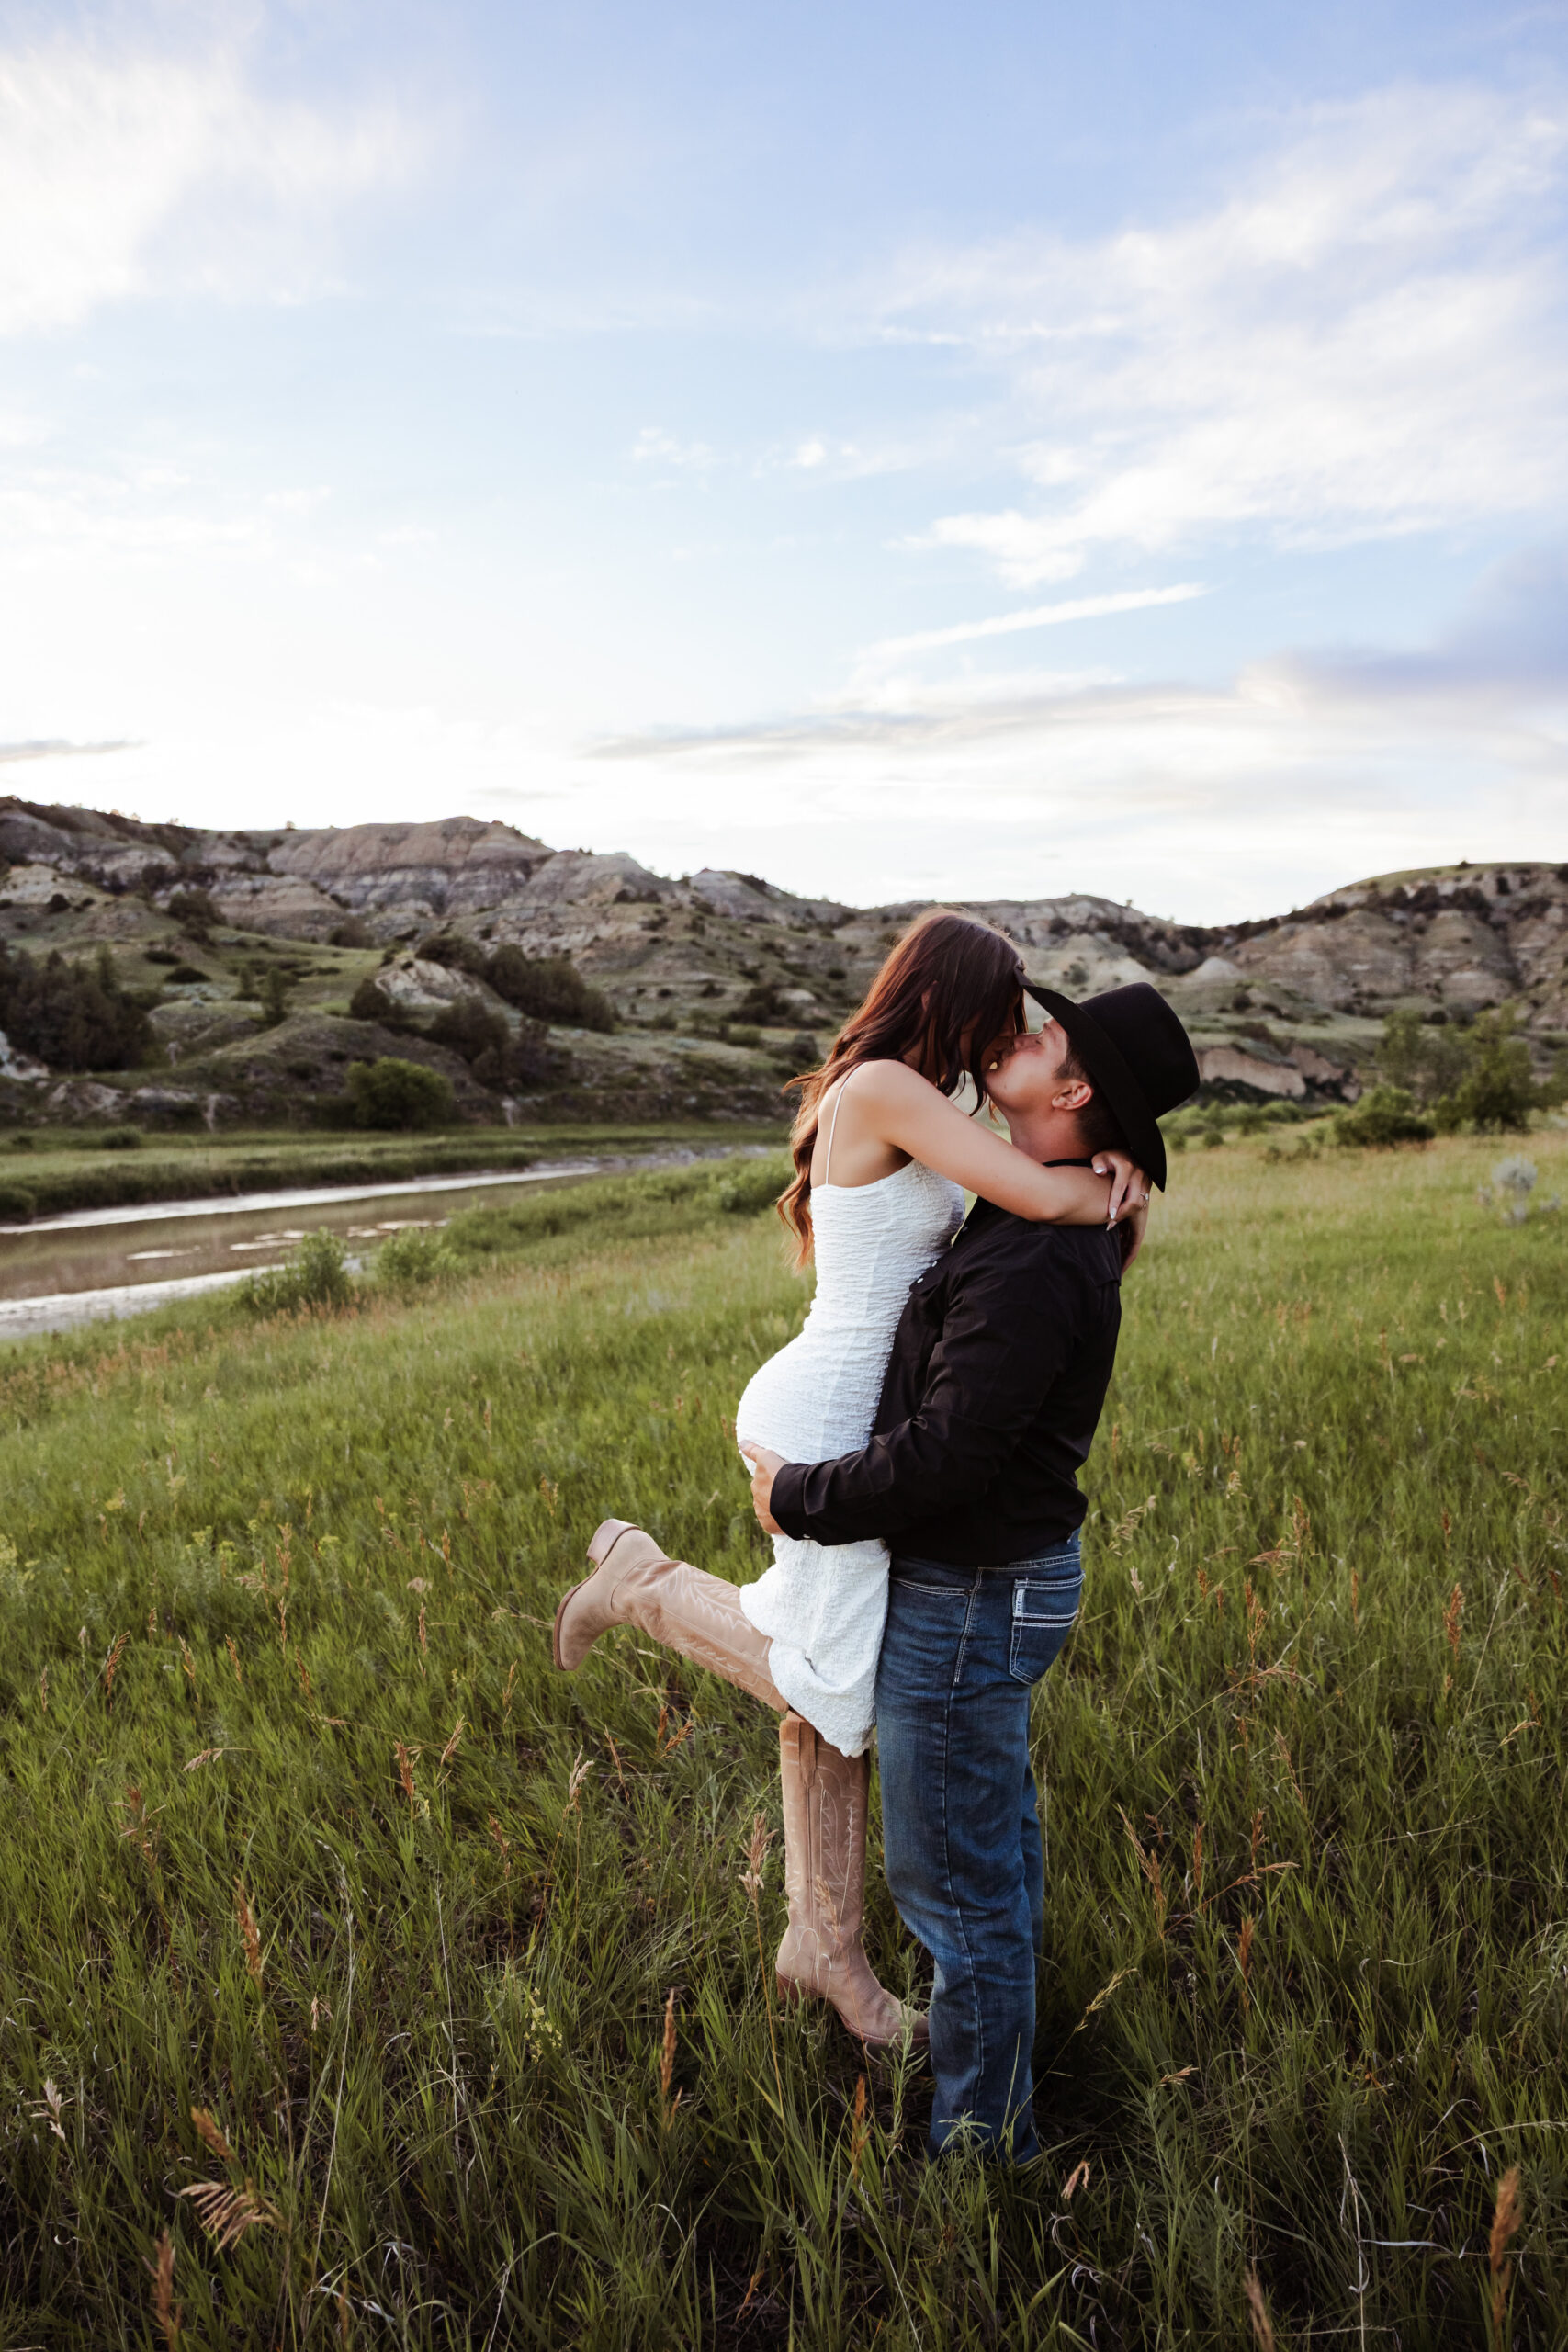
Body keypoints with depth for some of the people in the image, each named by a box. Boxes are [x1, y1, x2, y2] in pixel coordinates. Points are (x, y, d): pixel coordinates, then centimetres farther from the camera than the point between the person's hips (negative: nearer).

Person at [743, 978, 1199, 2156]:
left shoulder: (1034, 1263, -30)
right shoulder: (1059, 1223, 3)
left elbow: (946, 1452, -31)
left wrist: (800, 1498, -17)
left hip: (969, 1600, -10)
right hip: (1007, 1572, 10)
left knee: (953, 1878, 7)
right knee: (1001, 1833, 27)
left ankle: (983, 2133, 26)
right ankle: (998, 2039, 49)